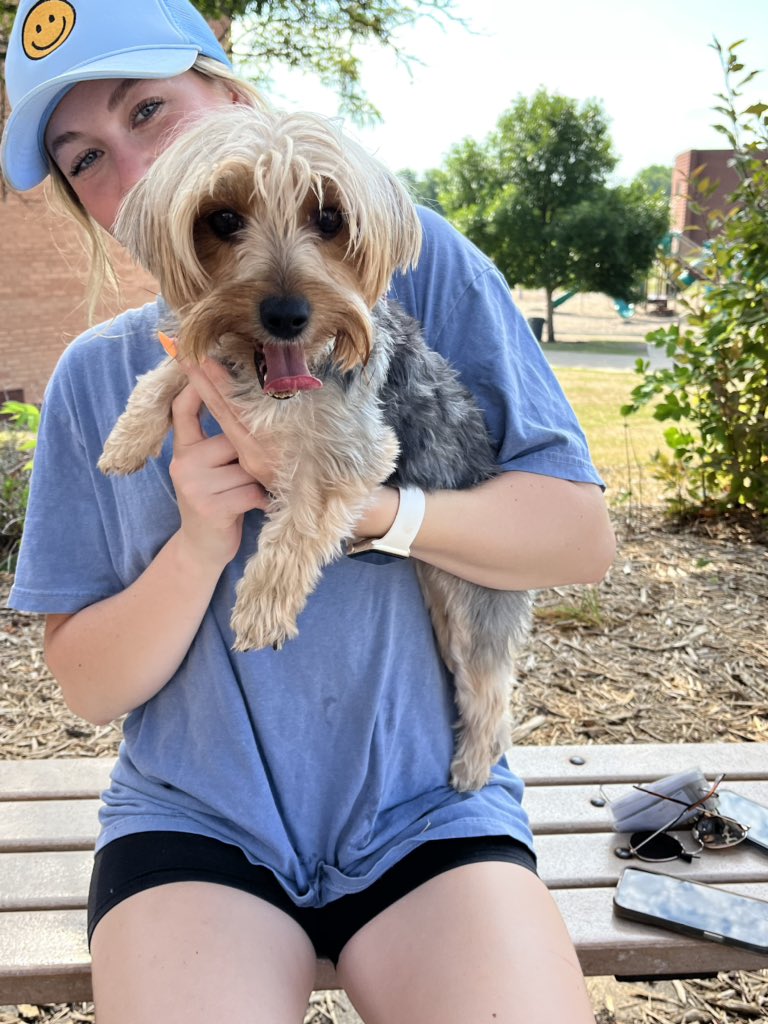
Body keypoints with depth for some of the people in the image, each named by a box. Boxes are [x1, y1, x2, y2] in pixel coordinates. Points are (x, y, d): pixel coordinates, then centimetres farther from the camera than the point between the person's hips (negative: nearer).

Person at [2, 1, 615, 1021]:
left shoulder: (414, 262, -5)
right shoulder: (98, 377, 1)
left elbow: (582, 536, -9)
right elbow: (87, 687, 2)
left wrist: (359, 500, -24)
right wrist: (199, 550, -17)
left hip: (426, 809, 0)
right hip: (199, 820, 1)